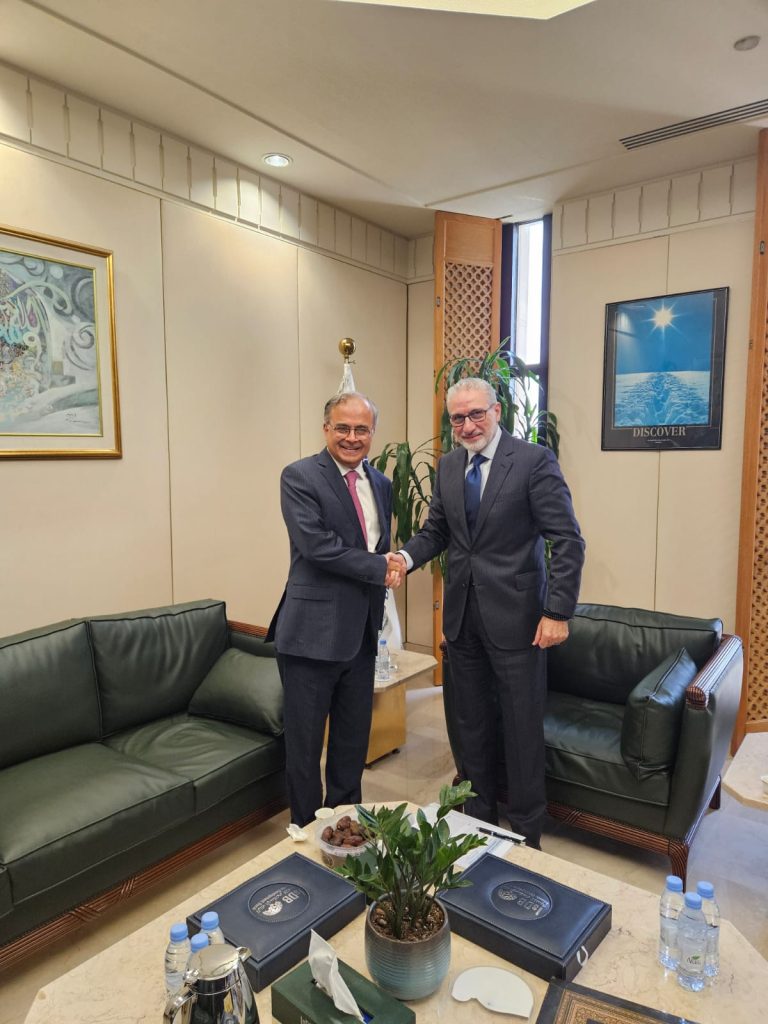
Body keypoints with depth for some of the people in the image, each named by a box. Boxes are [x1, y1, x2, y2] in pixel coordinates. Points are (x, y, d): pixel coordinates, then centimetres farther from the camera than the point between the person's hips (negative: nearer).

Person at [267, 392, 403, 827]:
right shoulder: (300, 477, -9)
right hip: (313, 631, -6)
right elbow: (317, 545, -20)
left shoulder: (382, 484, 12)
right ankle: (306, 828, 30)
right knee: (305, 741, 9)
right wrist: (380, 569, -16)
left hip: (362, 632, 7)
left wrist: (389, 567, -2)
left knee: (354, 738, 19)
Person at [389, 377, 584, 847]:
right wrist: (406, 557, -8)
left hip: (515, 615, -5)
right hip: (462, 614, 6)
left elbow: (568, 540, -12)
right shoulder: (448, 465, 7)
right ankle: (479, 818, 35)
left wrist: (558, 612, -16)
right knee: (471, 724, 16)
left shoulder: (535, 460, -10)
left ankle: (526, 832, 26)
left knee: (522, 728, 7)